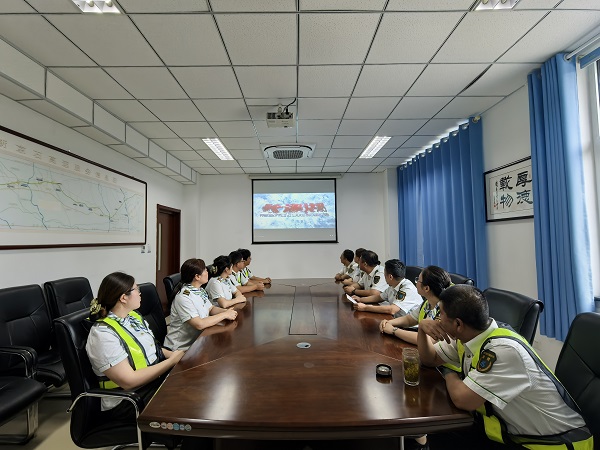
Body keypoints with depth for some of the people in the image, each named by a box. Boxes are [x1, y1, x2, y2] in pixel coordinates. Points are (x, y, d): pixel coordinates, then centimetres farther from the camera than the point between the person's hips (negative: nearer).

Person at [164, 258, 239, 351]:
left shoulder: (200, 290, 3)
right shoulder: (184, 297, -23)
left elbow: (211, 308, 13)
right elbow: (199, 324, -28)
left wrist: (226, 311, -7)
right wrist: (224, 315, -20)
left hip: (197, 340, 8)